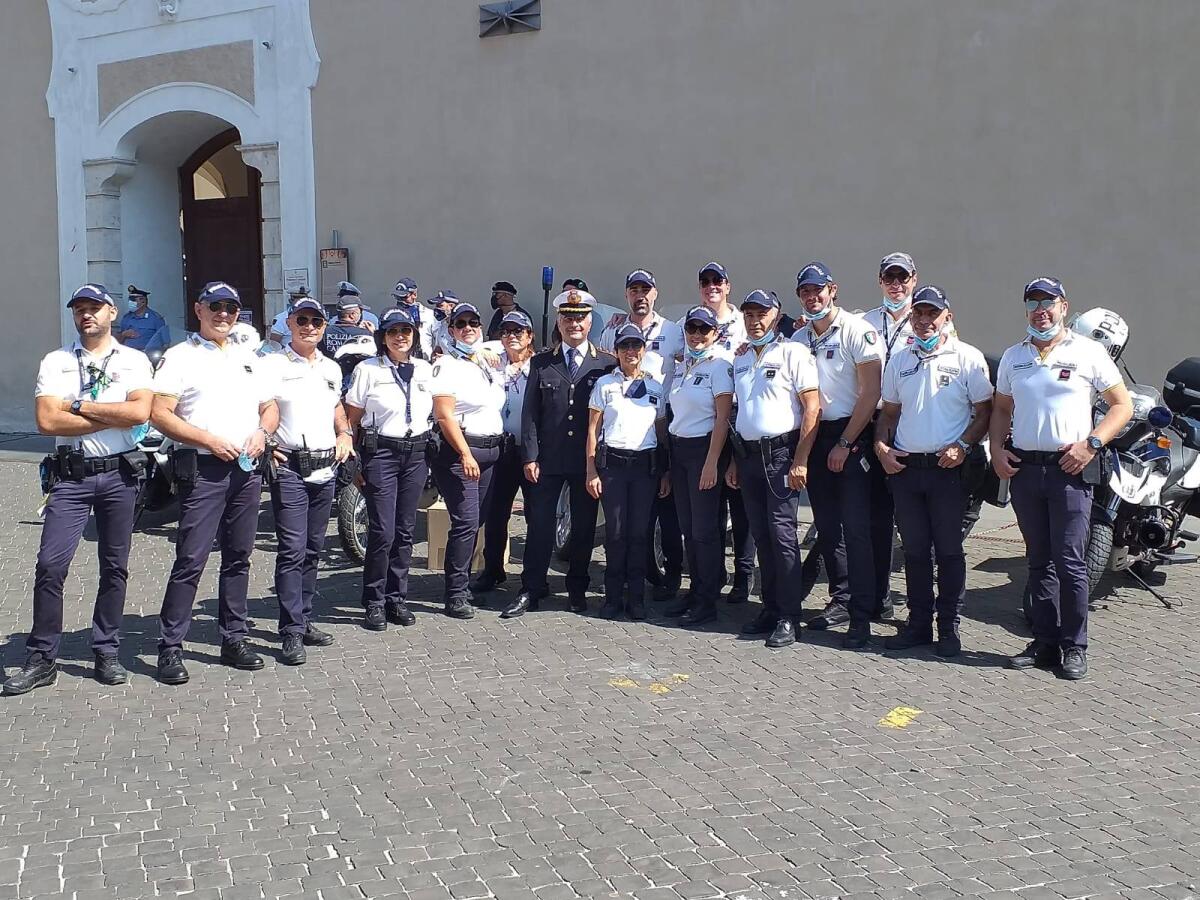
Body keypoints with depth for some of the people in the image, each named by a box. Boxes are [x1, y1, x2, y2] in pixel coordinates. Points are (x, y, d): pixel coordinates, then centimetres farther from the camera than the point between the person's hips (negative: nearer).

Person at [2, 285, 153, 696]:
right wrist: (114, 417, -10)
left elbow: (140, 412, -12)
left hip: (119, 475, 0)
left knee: (115, 567, 8)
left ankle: (106, 653, 19)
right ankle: (41, 659, 4)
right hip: (71, 476, 0)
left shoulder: (134, 360, 5)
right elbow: (47, 420, -9)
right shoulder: (55, 362, 5)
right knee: (50, 565, -6)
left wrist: (79, 406, -10)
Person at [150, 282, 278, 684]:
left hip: (247, 469, 6)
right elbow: (159, 414, -8)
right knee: (191, 560, -9)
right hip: (202, 469, -6)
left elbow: (270, 406, 23)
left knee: (238, 557, 11)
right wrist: (209, 440, -16)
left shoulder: (249, 360, 18)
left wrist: (261, 432, 0)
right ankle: (170, 647, -1)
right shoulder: (180, 357, 0)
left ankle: (234, 639, 20)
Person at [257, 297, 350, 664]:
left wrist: (344, 434, 13)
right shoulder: (271, 365, -4)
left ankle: (303, 619, 21)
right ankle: (292, 632, -8)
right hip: (289, 467, -6)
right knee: (292, 549, -10)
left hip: (325, 466, 6)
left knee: (313, 549, 12)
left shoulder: (332, 368, 15)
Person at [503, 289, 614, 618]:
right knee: (539, 523, 1)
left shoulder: (607, 364, 3)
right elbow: (530, 413, 4)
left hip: (589, 460, 0)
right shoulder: (541, 363, 7)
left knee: (584, 526, 7)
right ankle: (532, 591, 10)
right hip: (548, 459, 1)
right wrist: (530, 457, -4)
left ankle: (577, 588, 21)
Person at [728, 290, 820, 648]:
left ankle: (788, 617, -4)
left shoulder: (793, 352, -4)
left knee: (782, 532, -9)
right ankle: (770, 608, 17)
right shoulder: (740, 359, 16)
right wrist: (734, 461, 16)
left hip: (781, 453, -6)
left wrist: (800, 461, -15)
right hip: (748, 454, 6)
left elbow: (812, 408, -9)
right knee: (761, 536, 9)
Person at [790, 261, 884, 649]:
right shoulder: (799, 338, 11)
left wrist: (845, 443, -13)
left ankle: (862, 617, -7)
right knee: (827, 526, 11)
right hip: (815, 438, 6)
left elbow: (870, 393, -12)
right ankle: (841, 600, 23)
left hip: (851, 435, -6)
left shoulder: (857, 331, -8)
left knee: (856, 527, -9)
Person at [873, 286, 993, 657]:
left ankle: (949, 627, 10)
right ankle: (918, 623, 18)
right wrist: (881, 446, 2)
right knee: (914, 550, 9)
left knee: (949, 550, 1)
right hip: (904, 467, 4)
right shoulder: (899, 360, 12)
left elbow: (984, 412, 0)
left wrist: (962, 447, -14)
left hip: (948, 469, -4)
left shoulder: (968, 358, -1)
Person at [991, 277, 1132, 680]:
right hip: (1024, 467, 5)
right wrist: (997, 449, 5)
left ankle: (1074, 647, 3)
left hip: (1070, 469, -4)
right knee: (1039, 562, 10)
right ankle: (1045, 643, 16)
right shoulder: (1013, 356, 14)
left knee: (1069, 561, -6)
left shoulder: (1087, 352, 0)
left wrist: (1091, 443, -11)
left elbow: (1122, 405, 2)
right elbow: (1001, 408, 21)